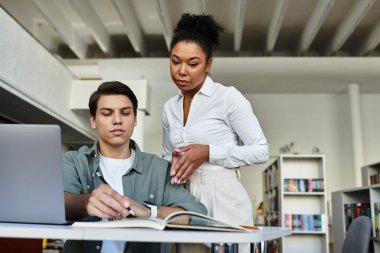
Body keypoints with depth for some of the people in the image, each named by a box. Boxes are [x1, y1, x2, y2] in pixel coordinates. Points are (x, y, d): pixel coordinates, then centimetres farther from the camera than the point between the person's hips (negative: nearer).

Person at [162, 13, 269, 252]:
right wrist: (175, 163, -4)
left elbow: (261, 151, -9)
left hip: (223, 198, -4)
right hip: (185, 200, 5)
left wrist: (207, 152, -16)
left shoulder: (228, 97, -8)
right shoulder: (169, 107, 9)